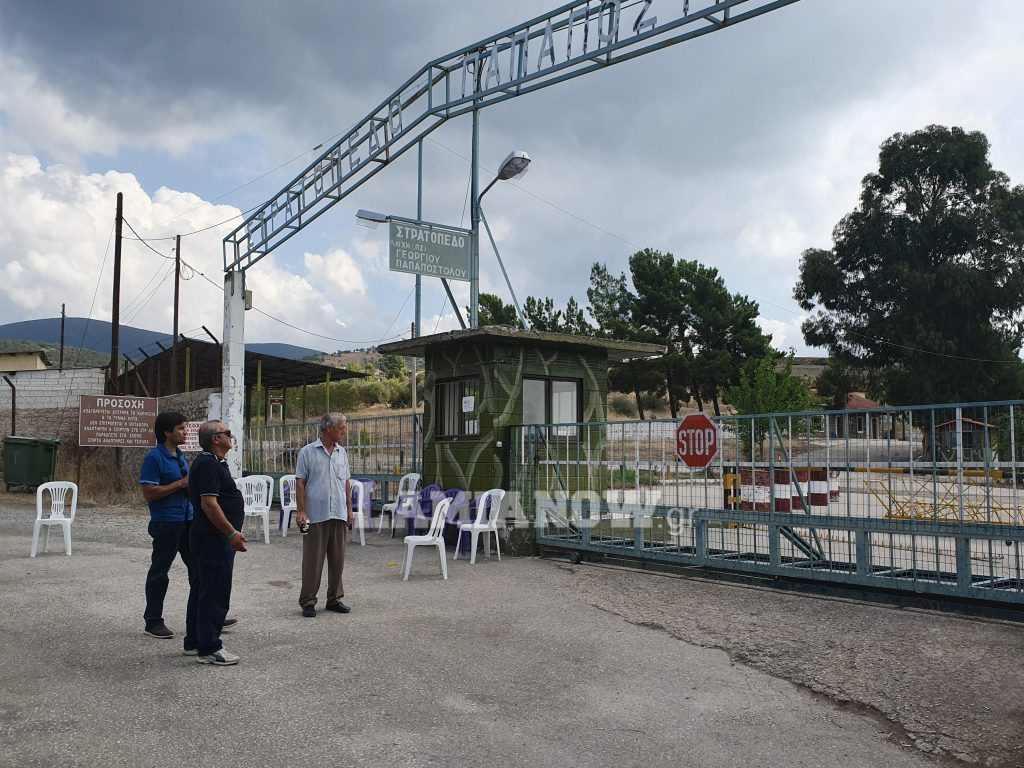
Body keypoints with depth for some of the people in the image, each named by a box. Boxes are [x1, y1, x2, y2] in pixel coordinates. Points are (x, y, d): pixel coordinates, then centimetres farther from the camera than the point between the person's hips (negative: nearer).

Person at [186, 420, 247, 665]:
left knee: (202, 590, 16)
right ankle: (209, 649, -2)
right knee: (215, 592, -7)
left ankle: (195, 642, 25)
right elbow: (209, 503, -24)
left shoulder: (211, 462, 17)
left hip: (210, 537, 11)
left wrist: (231, 532, 24)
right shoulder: (209, 464, -17)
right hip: (214, 538, -11)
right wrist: (232, 533, -24)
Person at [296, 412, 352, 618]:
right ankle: (308, 601, 8)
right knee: (312, 560, 0)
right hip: (316, 515, -5)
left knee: (337, 559, 9)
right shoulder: (308, 452, -3)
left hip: (338, 515, 5)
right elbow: (300, 483, -5)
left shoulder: (342, 453, 13)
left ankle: (334, 599, 19)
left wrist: (349, 508, 12)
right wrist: (301, 511, -11)